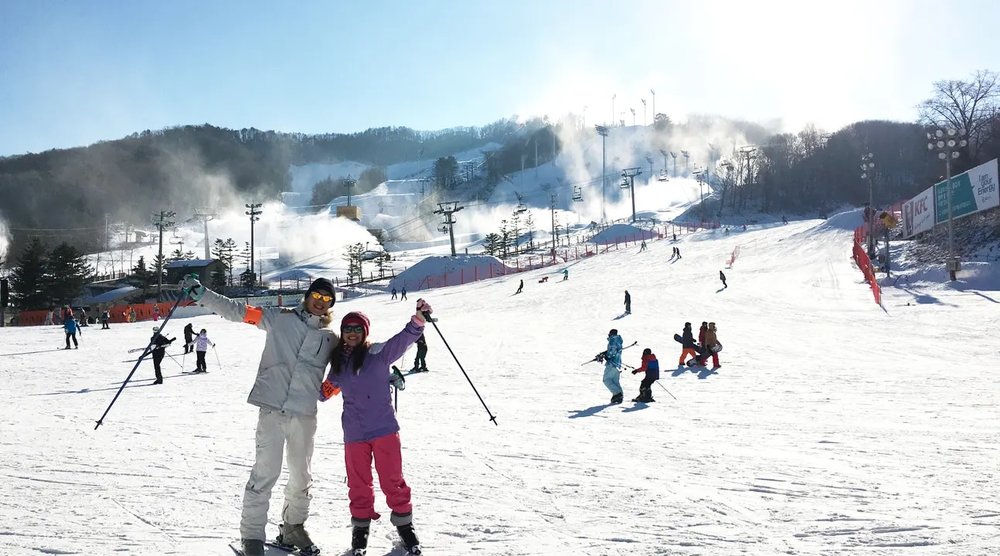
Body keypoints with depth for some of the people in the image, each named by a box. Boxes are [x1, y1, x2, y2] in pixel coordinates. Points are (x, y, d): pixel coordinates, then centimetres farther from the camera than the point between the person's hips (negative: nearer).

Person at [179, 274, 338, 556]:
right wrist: (199, 292, 0)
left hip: (304, 414, 3)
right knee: (265, 472, -8)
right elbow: (236, 311, 6)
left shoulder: (331, 338, 12)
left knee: (302, 477, 12)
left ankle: (293, 527, 31)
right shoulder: (280, 317, 6)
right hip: (272, 408, -3)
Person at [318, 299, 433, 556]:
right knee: (359, 483, 11)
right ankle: (361, 525, 27)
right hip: (354, 433, 3)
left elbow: (403, 339, -19)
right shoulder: (338, 362, 8)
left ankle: (404, 522, 20)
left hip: (384, 428, -3)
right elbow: (327, 391, 24)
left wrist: (419, 318, -34)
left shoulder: (379, 353, -4)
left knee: (392, 479, 4)